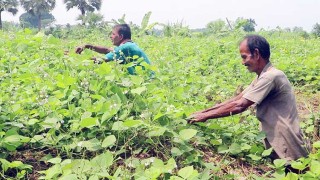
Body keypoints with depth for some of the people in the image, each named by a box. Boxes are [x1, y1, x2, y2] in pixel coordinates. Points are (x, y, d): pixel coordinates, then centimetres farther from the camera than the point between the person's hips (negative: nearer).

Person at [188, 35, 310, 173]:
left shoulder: (270, 76, -22)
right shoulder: (263, 77, 9)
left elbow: (239, 106, -23)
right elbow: (235, 99, 9)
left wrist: (206, 116, -14)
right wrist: (203, 111, 3)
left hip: (288, 151, -9)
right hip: (277, 146, 9)